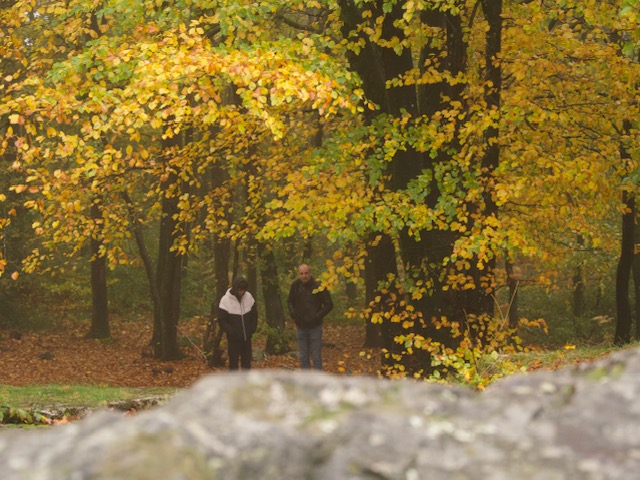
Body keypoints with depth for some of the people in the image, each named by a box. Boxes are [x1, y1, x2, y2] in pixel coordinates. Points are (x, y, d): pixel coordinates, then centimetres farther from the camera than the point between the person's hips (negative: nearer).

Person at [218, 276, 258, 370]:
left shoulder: (249, 297, -2)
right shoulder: (225, 300, -15)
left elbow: (254, 315, 10)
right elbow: (221, 320, -11)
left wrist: (252, 329, 0)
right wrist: (231, 332, -19)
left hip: (247, 337, 4)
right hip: (234, 338, -4)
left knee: (247, 360, 12)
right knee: (233, 360, 1)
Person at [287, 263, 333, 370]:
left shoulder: (319, 286, -13)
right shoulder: (296, 285, 0)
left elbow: (329, 305, -7)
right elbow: (290, 302, 17)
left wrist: (318, 316, -16)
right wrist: (293, 314, 1)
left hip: (315, 327, -4)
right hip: (300, 327, 4)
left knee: (316, 357, 0)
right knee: (303, 357, 11)